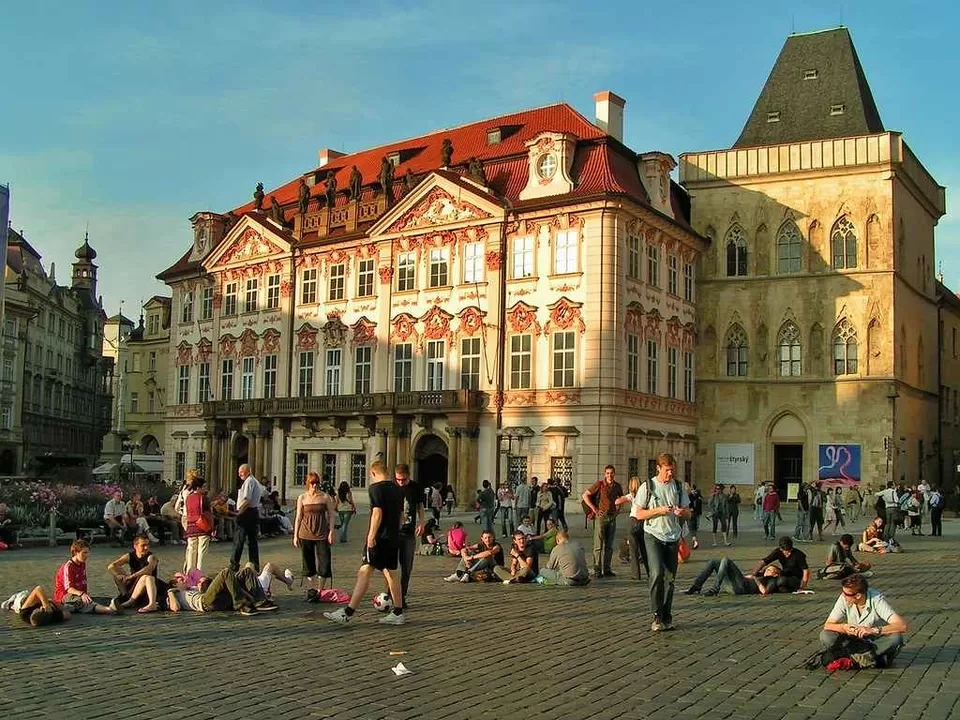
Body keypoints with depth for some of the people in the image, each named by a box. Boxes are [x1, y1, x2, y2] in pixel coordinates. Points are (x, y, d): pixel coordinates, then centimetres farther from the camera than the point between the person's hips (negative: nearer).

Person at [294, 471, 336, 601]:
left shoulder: (325, 497, 1)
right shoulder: (302, 498, 4)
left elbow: (331, 515, 3)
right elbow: (298, 517, 8)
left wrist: (331, 532, -5)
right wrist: (295, 535, 6)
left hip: (321, 535, -1)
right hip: (305, 534, 1)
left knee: (324, 563, -6)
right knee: (308, 563, 7)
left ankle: (320, 590, 5)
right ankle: (312, 589, 20)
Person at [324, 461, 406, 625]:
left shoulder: (375, 488, -10)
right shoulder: (397, 489, 14)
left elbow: (377, 513, -19)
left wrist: (371, 536, -20)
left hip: (379, 538, -8)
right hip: (394, 538, 8)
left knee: (364, 573, -10)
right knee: (391, 574, 14)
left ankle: (348, 613, -13)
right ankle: (398, 613, 17)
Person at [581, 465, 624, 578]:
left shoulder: (617, 486, 8)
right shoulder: (600, 484, -7)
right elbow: (585, 495, -8)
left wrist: (618, 509, 14)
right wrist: (594, 509, -11)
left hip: (612, 517, 5)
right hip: (601, 516, -5)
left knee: (609, 546, 9)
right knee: (598, 545, -4)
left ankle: (607, 569, 15)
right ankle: (597, 570, -1)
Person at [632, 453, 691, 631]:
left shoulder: (678, 487, 11)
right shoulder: (647, 487, -1)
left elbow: (688, 514, 15)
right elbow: (639, 514, -3)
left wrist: (682, 512, -9)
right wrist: (659, 510, -16)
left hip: (673, 538, 4)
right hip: (653, 536, -4)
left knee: (670, 578, 4)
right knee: (657, 573, -19)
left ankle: (666, 618, 13)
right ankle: (657, 616, -11)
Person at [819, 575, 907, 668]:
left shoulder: (877, 600, -23)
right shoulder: (844, 599, -15)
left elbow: (902, 626, -33)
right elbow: (827, 625, -12)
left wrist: (873, 630, -43)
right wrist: (843, 627, -33)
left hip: (877, 642, -2)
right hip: (854, 641, 2)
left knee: (896, 638, -34)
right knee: (825, 636, -25)